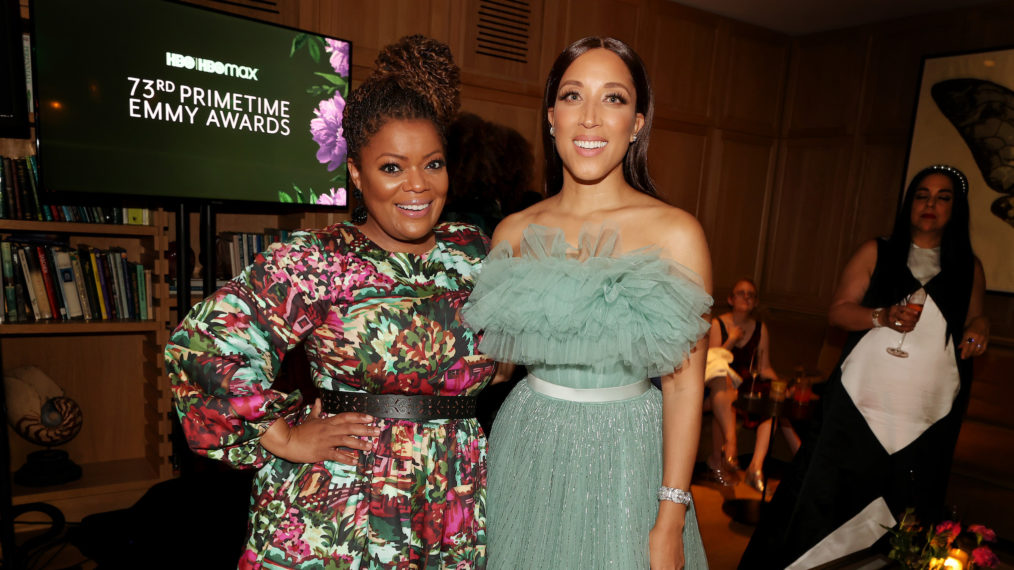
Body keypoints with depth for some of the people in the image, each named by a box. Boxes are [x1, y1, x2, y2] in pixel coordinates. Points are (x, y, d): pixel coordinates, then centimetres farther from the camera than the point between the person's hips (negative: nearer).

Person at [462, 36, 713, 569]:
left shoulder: (675, 232, -11)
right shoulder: (513, 232, -1)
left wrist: (670, 522, -10)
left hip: (626, 452, -3)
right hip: (524, 446, 3)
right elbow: (495, 358, 9)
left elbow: (684, 384, -10)